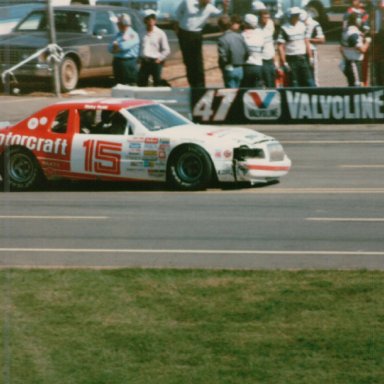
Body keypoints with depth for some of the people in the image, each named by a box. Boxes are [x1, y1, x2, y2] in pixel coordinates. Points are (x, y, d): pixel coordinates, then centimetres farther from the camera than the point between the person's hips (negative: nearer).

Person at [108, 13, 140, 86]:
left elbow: (124, 46, -20)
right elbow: (110, 48, 9)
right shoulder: (119, 34, 15)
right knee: (119, 85, 10)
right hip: (117, 62, 7)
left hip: (128, 62, -7)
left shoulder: (133, 35, -8)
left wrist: (116, 45, -1)